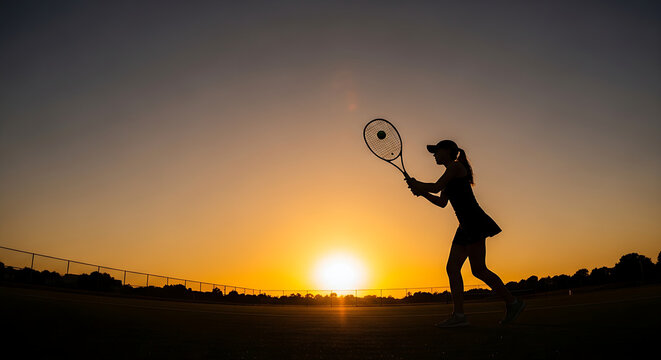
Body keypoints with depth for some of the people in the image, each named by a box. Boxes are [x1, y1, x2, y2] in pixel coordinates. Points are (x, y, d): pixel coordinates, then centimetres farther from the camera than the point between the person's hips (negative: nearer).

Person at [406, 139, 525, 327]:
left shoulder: (456, 166, -4)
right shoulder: (450, 175, 23)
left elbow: (436, 187, -12)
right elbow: (442, 202, 23)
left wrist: (417, 184, 4)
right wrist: (421, 191, 13)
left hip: (475, 222, -10)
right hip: (466, 226, 10)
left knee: (478, 269, -11)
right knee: (452, 268, 2)